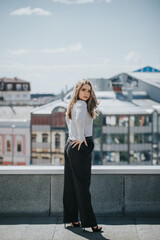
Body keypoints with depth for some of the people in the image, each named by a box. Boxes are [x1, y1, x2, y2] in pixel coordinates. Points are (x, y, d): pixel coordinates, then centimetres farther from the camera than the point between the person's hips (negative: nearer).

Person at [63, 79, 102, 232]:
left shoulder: (73, 105, 14)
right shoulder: (81, 104, -14)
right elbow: (79, 119, -35)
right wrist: (81, 138, -22)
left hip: (70, 145, 10)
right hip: (81, 147, -10)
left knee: (71, 184, 12)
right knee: (82, 185, -6)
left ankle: (71, 219, 20)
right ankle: (89, 222, -2)